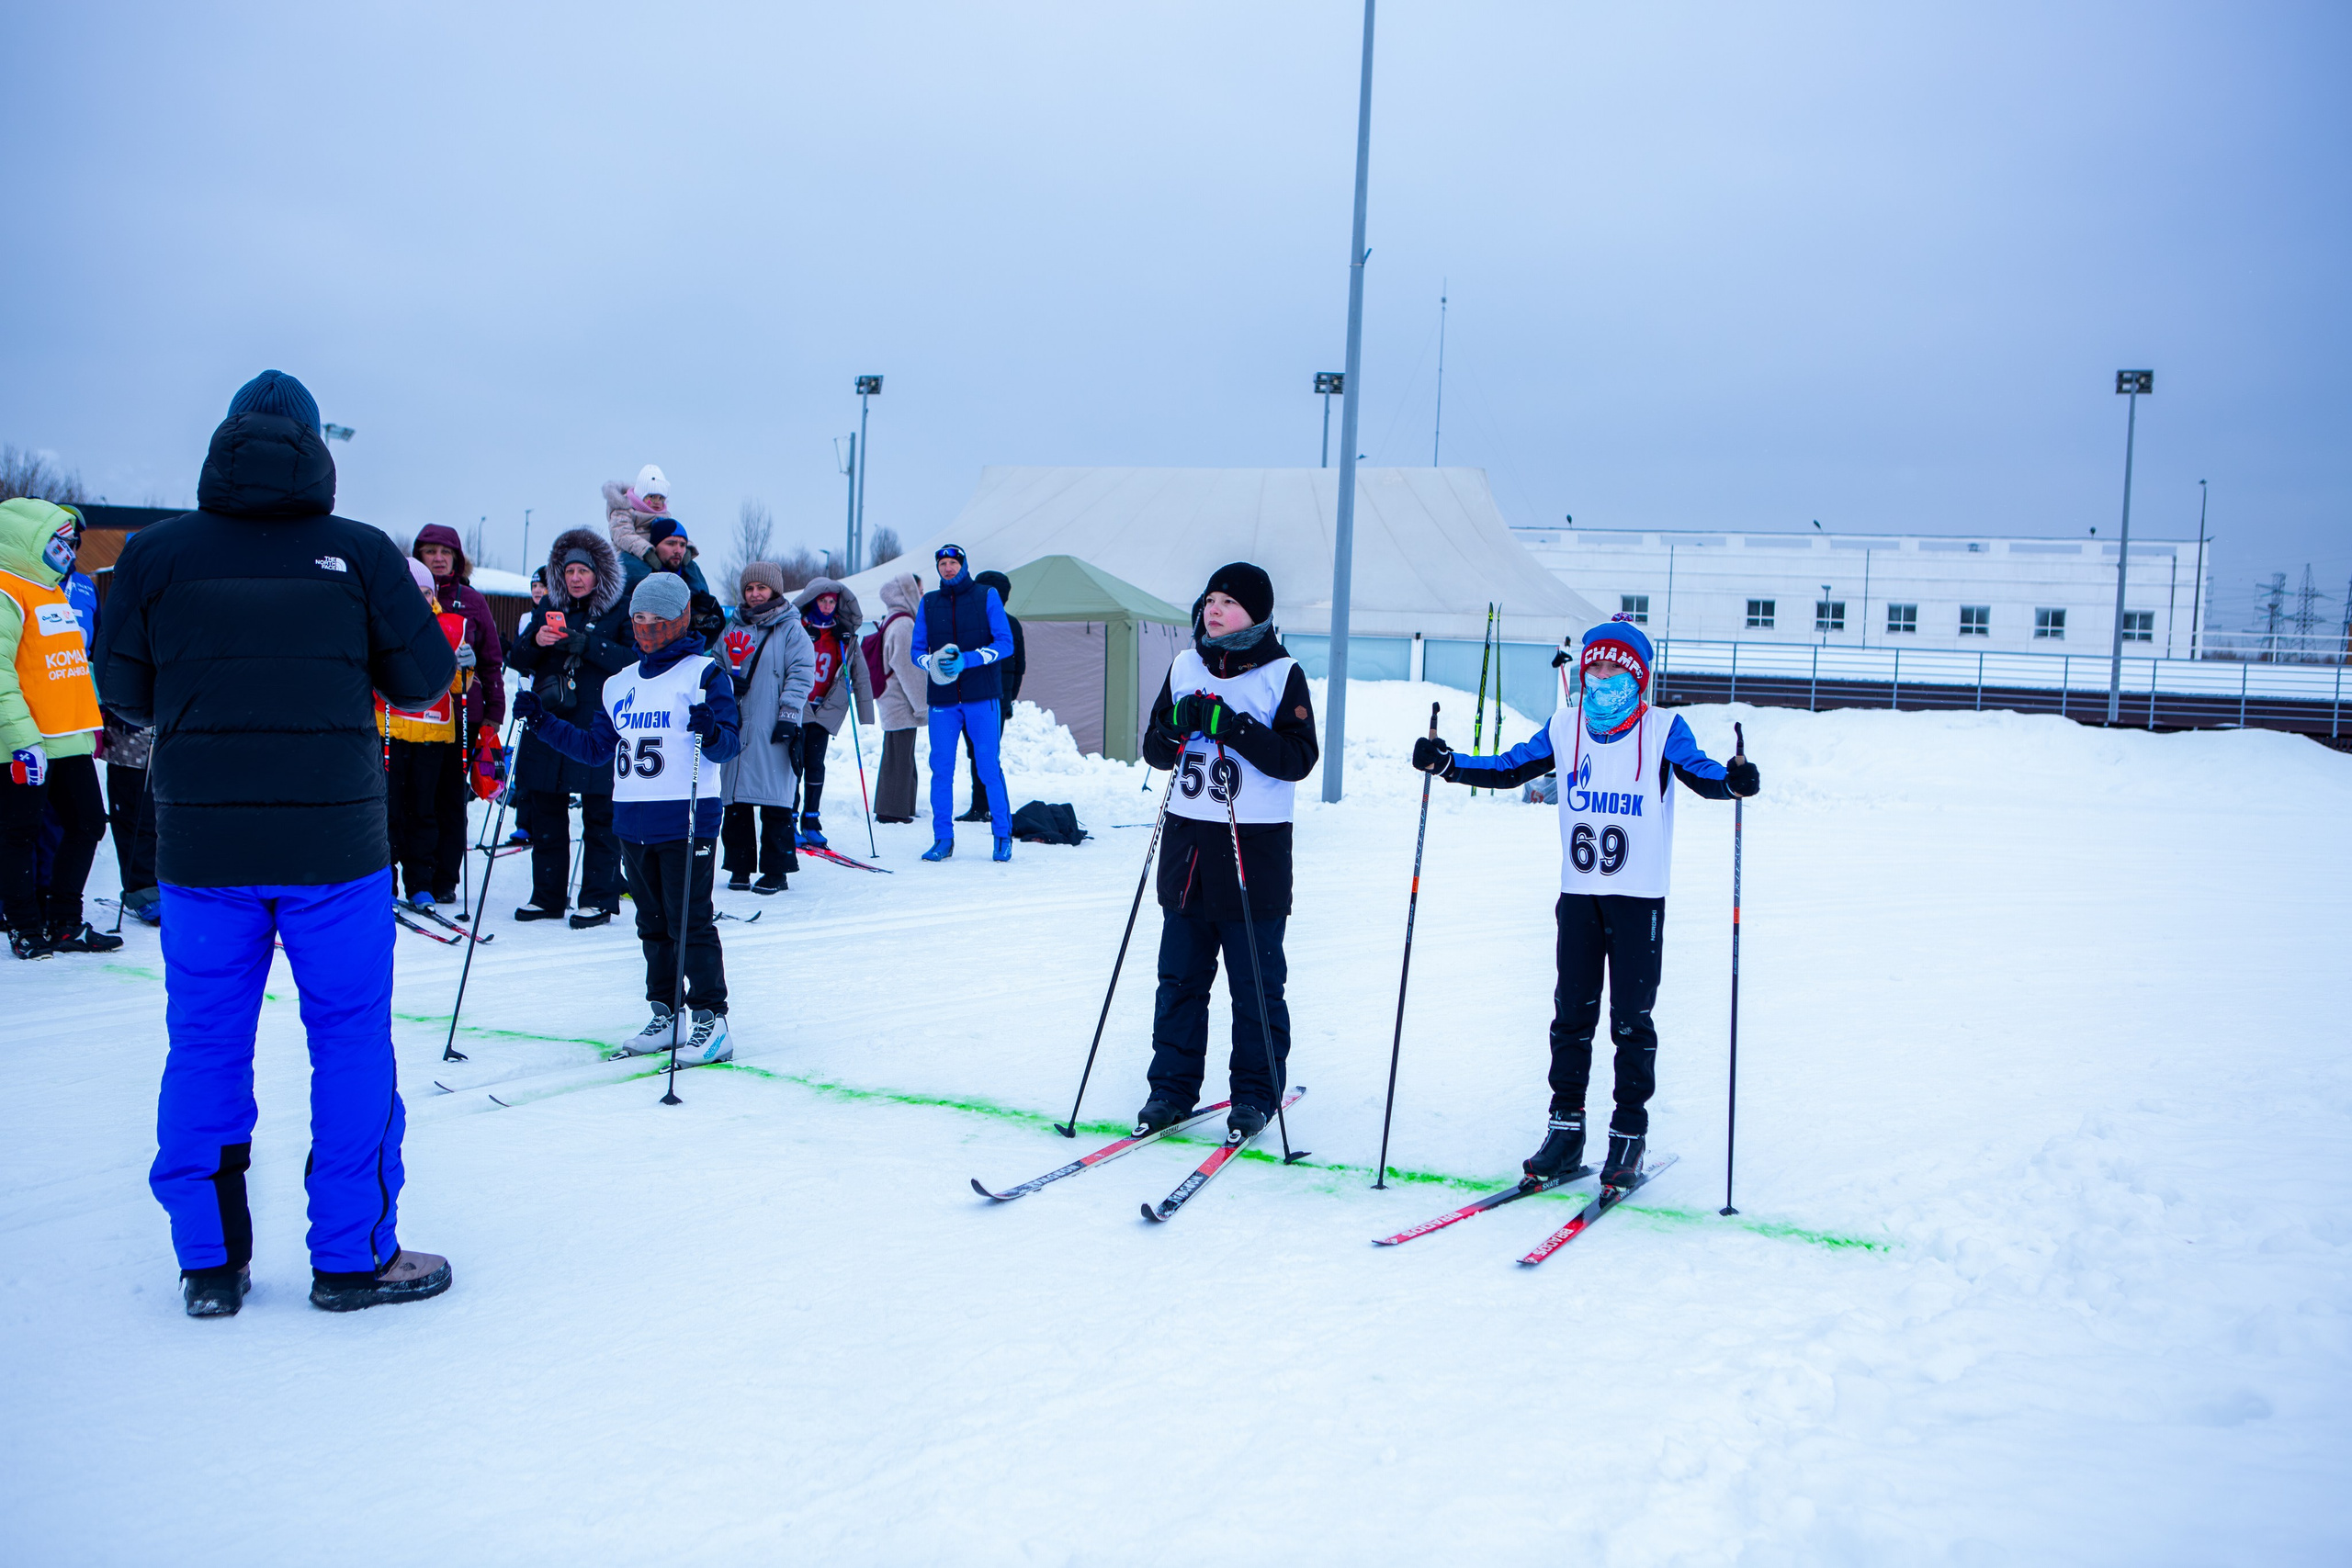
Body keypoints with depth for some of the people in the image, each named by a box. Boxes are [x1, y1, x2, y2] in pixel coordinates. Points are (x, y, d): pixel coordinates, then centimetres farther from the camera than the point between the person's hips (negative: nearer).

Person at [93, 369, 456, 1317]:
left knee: (205, 1046, 12)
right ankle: (353, 1257, 13)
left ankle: (209, 1261, 19)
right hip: (334, 843, -2)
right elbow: (426, 677, 1)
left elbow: (124, 690, 7)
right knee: (351, 1042, 8)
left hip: (199, 844, 2)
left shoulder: (154, 553, 0)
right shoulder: (359, 552, -5)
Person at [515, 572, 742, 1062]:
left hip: (686, 817, -7)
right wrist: (541, 722, 15)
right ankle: (665, 1015, 21)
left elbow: (728, 743, -12)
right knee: (652, 923, 12)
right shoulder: (619, 685, 17)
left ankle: (711, 1021, -2)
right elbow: (597, 748, 22)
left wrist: (711, 732, -34)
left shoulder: (704, 673, -3)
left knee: (690, 922, -7)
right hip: (632, 819, 7)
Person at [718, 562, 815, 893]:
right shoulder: (733, 629, 16)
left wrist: (788, 715, -12)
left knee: (775, 803, -4)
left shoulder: (791, 629, 2)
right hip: (735, 728, 4)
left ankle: (776, 871, 4)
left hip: (773, 732, -4)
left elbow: (802, 673, -4)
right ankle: (740, 867, 13)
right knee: (735, 802, 4)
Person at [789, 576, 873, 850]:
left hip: (825, 710, 3)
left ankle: (811, 823, 12)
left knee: (815, 765, 3)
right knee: (795, 763, -5)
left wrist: (866, 712, 6)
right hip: (795, 707, -3)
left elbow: (860, 675, 10)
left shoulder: (845, 636, 7)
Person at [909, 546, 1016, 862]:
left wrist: (967, 660, -15)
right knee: (941, 768, 1)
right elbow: (917, 650, 11)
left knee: (989, 767, -3)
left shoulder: (987, 596, 5)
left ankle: (1003, 835, 8)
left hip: (981, 696, -2)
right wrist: (934, 663, -12)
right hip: (942, 699, 2)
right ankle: (943, 838, 11)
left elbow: (1005, 643, -2)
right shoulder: (928, 603, 12)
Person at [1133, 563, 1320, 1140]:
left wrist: (1229, 724, -20)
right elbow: (1154, 748, 10)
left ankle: (1257, 1092, 17)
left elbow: (1299, 758, -12)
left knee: (1256, 984, 3)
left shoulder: (1282, 674, -4)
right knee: (1179, 977, 8)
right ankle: (1173, 1086, 19)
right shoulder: (1185, 666, 9)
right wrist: (1178, 725, -11)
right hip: (1187, 840, 4)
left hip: (1256, 851, -4)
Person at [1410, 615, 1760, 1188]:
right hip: (1578, 893, 3)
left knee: (1631, 1017, 1)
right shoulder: (1565, 727, 6)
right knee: (1571, 1012, 7)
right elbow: (1509, 769, 11)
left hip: (1639, 896, -3)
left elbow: (1700, 773, -15)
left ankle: (1629, 1133, 11)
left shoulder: (1663, 730, -4)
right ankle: (1566, 1126, 15)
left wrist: (1732, 781, -36)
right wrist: (1445, 763, 0)